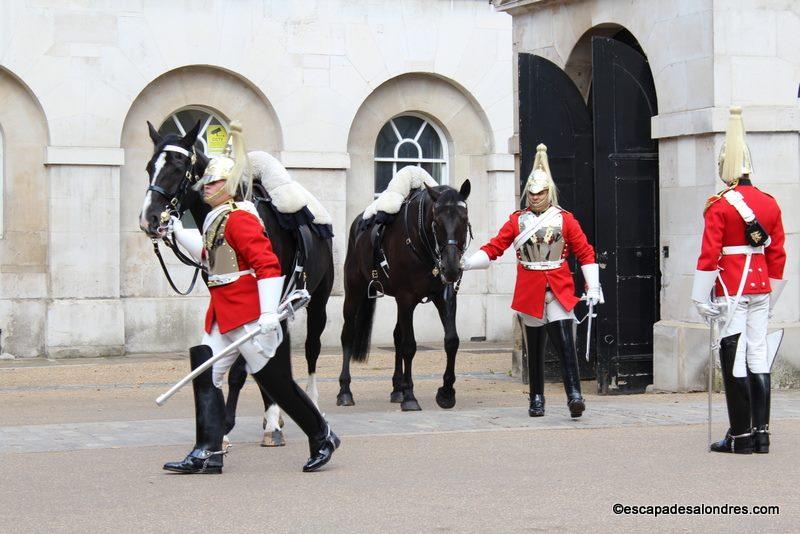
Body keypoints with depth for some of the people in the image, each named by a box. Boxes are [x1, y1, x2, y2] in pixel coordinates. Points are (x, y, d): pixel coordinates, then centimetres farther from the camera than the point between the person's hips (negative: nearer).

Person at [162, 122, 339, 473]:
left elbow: (268, 265, -23)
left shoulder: (239, 219, -15)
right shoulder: (217, 220, 15)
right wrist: (178, 232, 27)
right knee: (205, 374, 2)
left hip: (251, 317, -10)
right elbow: (209, 254, 34)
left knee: (276, 382, 0)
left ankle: (322, 438, 16)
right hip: (223, 317, 10)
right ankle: (208, 454, 2)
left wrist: (268, 314, -28)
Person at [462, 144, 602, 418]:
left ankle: (574, 395, -17)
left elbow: (585, 252, 3)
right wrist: (467, 263, -12)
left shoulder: (565, 219, 2)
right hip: (529, 291, 2)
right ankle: (537, 399, 18)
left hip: (559, 291, -2)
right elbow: (493, 248, 2)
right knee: (534, 347, 8)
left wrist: (593, 288, -3)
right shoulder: (517, 220, 5)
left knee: (564, 341, -14)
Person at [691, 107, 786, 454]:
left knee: (734, 359, -3)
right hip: (761, 289, 5)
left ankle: (741, 436, -3)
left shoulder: (719, 207, -10)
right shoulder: (770, 204, 7)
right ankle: (761, 434, 7)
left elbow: (709, 256, -12)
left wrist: (702, 298, -7)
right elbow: (778, 254, 11)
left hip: (731, 291, -5)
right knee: (758, 356, 7)